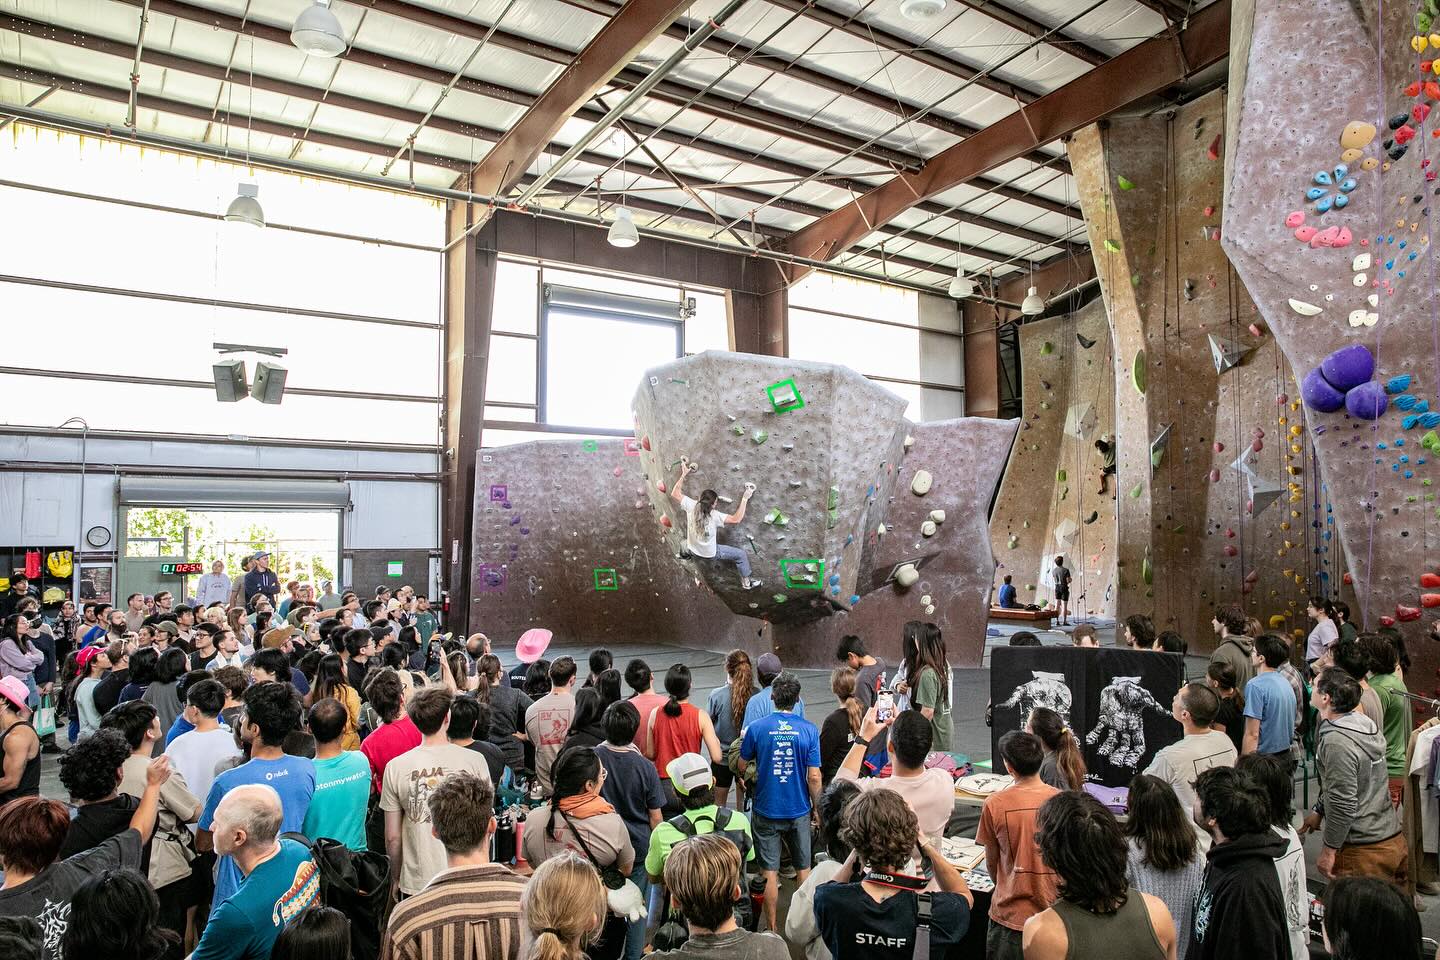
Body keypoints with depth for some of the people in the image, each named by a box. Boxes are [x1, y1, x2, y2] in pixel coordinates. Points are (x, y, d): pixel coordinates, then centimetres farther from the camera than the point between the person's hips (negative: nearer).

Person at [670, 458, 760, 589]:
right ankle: (746, 583, 25)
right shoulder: (714, 515, -32)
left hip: (692, 550, 5)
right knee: (740, 555, 12)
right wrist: (745, 499, -31)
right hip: (710, 554, -5)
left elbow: (675, 494, -10)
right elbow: (736, 519, -33)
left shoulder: (691, 506, -22)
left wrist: (683, 474, -11)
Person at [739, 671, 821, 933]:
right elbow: (814, 777, -11)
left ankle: (771, 928, 18)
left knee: (770, 872, 10)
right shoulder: (809, 730, -11)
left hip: (766, 810, -1)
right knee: (803, 868, 19)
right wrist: (817, 808, 3)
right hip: (799, 810, 1)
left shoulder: (756, 728, -11)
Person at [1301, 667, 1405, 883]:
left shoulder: (1337, 741, -23)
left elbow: (1343, 803, -22)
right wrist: (1319, 810, 21)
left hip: (1363, 851, -9)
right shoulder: (1363, 723, 5)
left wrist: (1328, 850, -14)